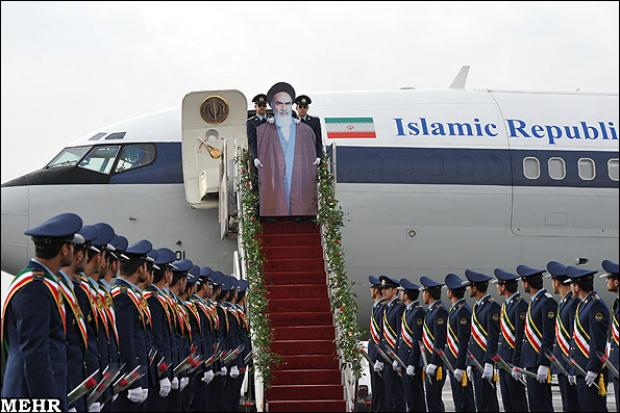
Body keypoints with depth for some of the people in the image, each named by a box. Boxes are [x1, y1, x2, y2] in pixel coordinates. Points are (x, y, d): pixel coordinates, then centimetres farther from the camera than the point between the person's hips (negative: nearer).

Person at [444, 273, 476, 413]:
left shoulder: (463, 311, -18)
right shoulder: (455, 309, 13)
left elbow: (464, 342, -21)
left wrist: (460, 367, -22)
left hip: (460, 362, -10)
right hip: (454, 361, 10)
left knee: (464, 401, -6)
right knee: (458, 397, 14)